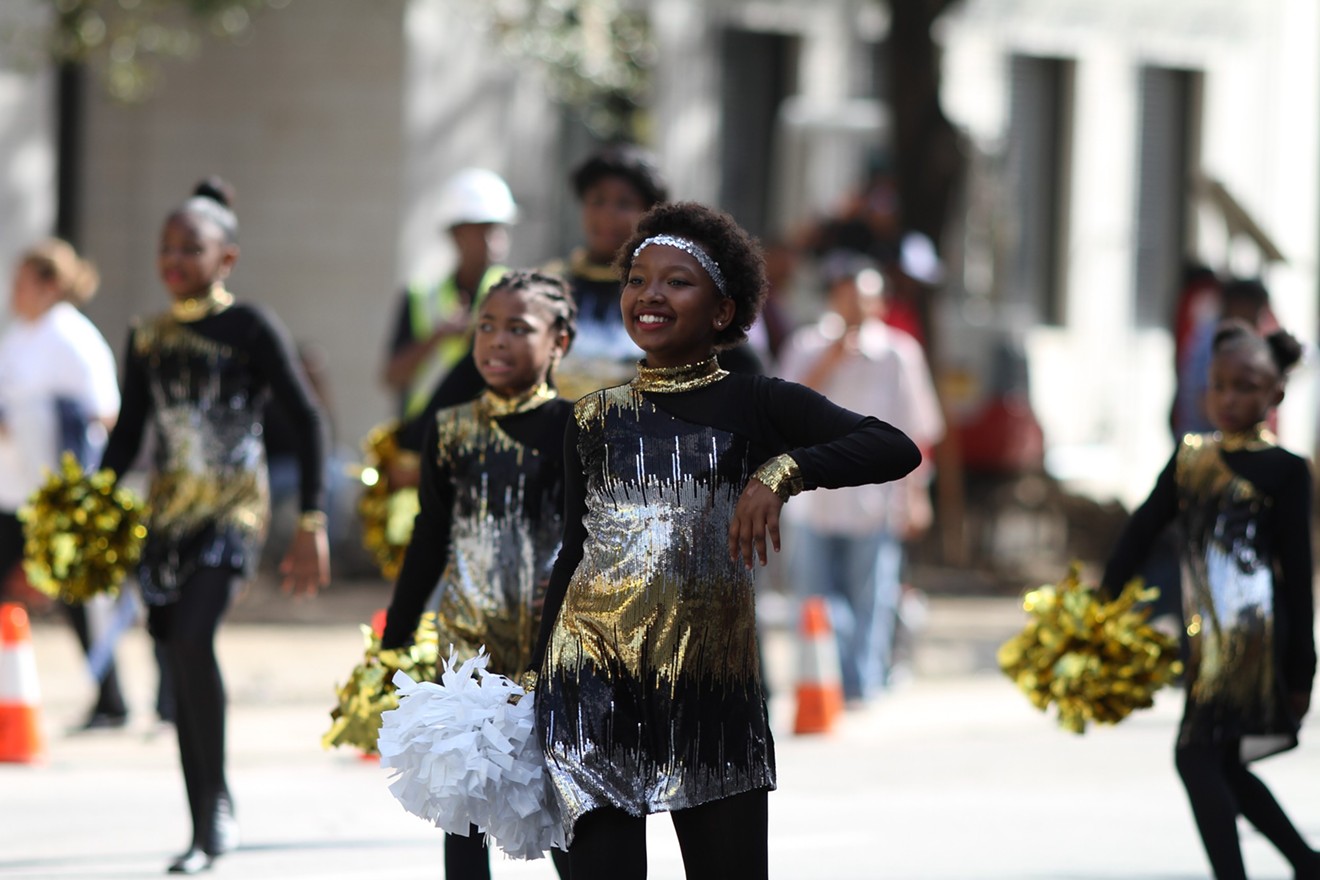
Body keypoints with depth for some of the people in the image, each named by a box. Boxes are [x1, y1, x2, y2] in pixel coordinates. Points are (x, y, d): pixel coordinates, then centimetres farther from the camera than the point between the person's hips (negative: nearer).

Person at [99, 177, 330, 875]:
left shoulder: (250, 327, -5)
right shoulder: (148, 337, 9)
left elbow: (306, 419, -4)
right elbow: (127, 434, 17)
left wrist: (311, 521, -8)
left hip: (233, 504, -5)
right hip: (167, 510, 6)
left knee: (192, 638, -24)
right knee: (178, 660, 4)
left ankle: (219, 800, -11)